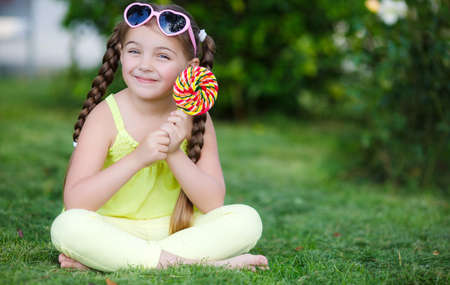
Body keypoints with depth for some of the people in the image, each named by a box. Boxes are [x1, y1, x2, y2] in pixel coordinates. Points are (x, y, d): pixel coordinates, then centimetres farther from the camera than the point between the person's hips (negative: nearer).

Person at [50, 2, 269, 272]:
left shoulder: (194, 119, -4)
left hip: (175, 230, 3)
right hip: (112, 233, -3)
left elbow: (213, 202, -8)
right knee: (67, 226, -32)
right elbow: (75, 202, -20)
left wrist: (174, 154, -23)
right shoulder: (106, 115, -11)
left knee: (247, 219, -18)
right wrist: (137, 158, -29)